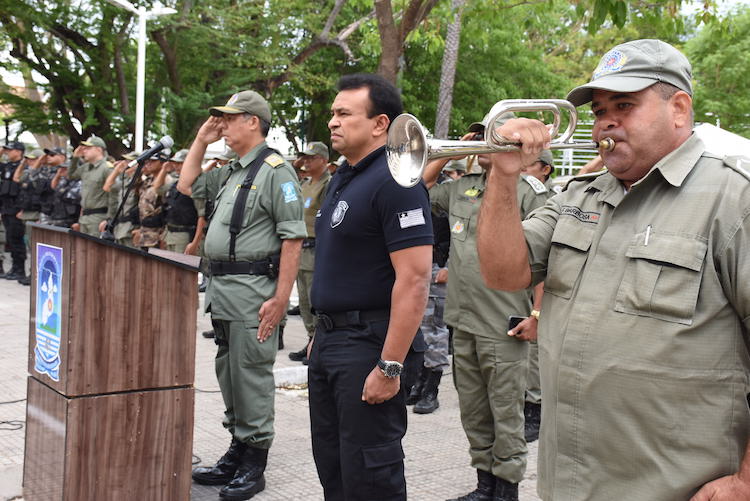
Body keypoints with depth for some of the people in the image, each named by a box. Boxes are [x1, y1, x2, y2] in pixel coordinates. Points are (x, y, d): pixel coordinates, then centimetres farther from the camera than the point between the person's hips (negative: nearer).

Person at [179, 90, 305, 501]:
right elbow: (186, 187, 27)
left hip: (252, 288, -9)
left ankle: (253, 466, 10)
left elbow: (293, 239, -18)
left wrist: (281, 298, -22)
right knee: (228, 372, 16)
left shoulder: (275, 170, -12)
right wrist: (201, 141, 17)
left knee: (251, 375, -2)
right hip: (221, 285, 10)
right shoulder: (230, 173, 15)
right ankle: (236, 455, 29)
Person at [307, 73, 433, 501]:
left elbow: (414, 280, -23)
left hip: (367, 341, -9)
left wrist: (390, 366, -24)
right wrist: (322, 332, 19)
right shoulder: (343, 177, 13)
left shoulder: (395, 181, -16)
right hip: (329, 339, 9)